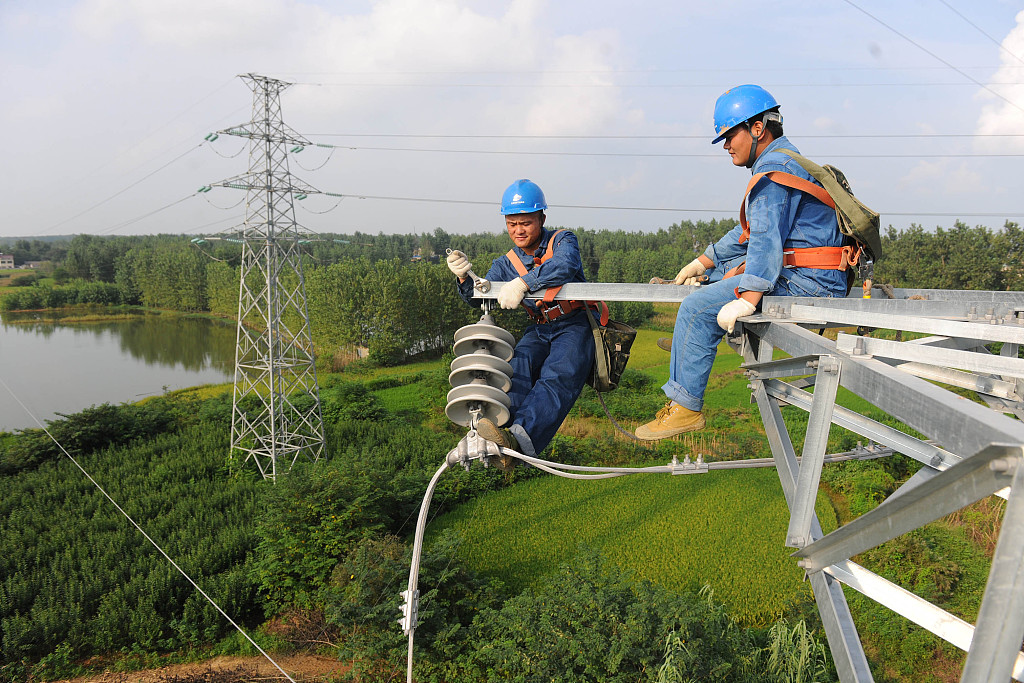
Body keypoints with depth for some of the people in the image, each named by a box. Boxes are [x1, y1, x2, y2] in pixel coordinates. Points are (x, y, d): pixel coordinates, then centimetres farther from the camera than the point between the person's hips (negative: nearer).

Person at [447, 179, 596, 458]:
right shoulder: (507, 263, 10)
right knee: (519, 367, -26)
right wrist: (465, 277, -22)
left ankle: (519, 436, -53)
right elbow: (480, 297, 0)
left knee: (557, 377, -31)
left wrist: (523, 283, -40)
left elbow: (565, 267, -28)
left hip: (575, 325, -5)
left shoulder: (562, 241, -4)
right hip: (540, 330, 5)